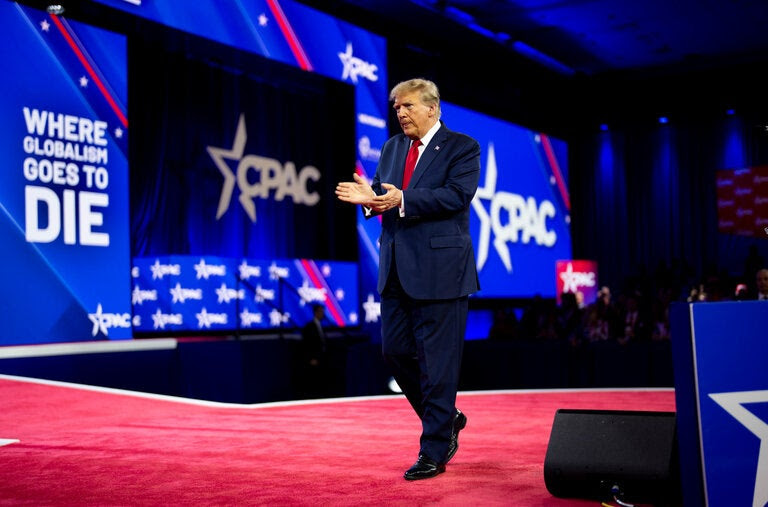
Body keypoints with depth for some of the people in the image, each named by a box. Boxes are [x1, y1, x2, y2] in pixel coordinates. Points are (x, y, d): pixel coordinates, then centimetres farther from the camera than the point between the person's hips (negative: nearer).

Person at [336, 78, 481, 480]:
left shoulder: (462, 147, -4)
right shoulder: (392, 147, 17)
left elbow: (457, 195, -17)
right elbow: (383, 194, 14)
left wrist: (403, 200, -27)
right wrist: (369, 198, -10)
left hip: (440, 270, -7)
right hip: (396, 270, 7)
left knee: (437, 362, -2)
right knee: (395, 351, 10)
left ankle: (433, 453, 9)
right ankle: (447, 419, 30)